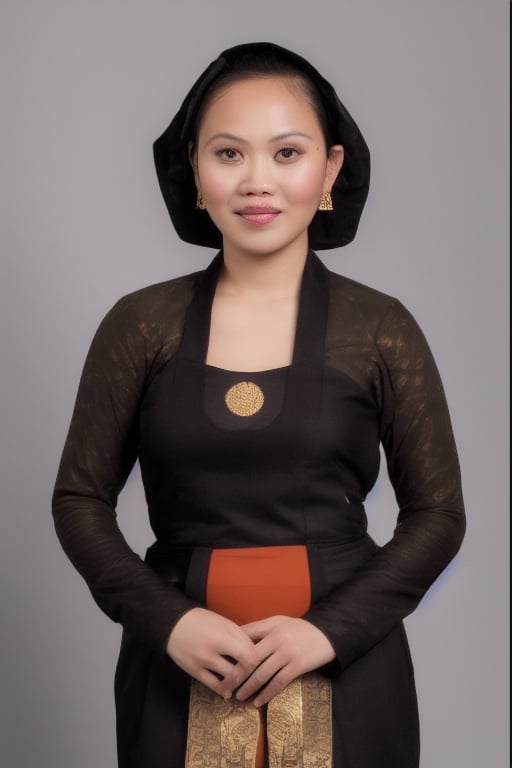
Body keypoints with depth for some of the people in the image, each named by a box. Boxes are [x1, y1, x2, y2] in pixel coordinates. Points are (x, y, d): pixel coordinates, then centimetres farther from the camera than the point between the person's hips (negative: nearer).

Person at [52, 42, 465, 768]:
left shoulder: (381, 328, -3)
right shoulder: (141, 324, -1)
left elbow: (437, 512, 0)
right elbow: (81, 498, 3)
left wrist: (330, 628, -13)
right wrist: (167, 620, -12)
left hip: (343, 667, 0)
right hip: (182, 667, 1)